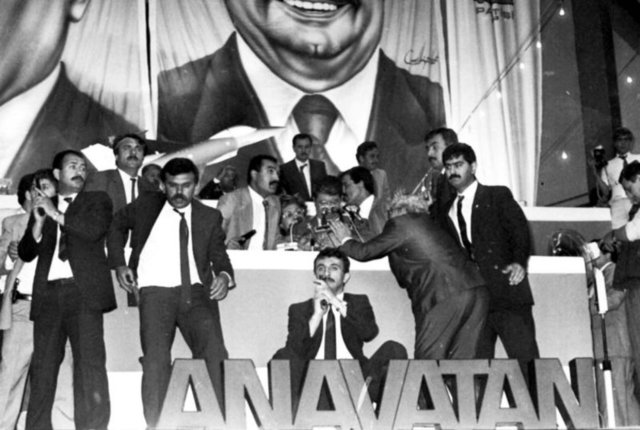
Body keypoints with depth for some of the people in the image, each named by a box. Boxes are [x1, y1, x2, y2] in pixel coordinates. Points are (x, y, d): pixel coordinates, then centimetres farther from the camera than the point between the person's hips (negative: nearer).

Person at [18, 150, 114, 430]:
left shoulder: (97, 200, 15)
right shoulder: (42, 207, 23)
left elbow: (96, 229, -5)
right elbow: (26, 253, 16)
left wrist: (56, 214, -5)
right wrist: (39, 222, 0)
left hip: (83, 291, -3)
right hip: (48, 292, 3)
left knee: (90, 362, -10)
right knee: (42, 365, -2)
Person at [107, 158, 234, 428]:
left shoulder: (209, 217, 13)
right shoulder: (146, 206, 11)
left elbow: (218, 255, 11)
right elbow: (117, 225, 25)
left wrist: (224, 276, -12)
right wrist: (119, 264, 12)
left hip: (197, 293, 1)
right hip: (156, 293, 0)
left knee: (214, 355, -17)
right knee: (156, 360, -12)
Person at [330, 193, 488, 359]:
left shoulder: (399, 224, 3)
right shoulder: (427, 222, 26)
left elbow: (364, 252, 8)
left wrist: (346, 240, 27)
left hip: (446, 297, -8)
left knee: (427, 357, 0)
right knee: (463, 357, 9)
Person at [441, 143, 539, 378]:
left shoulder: (498, 196, 7)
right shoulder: (447, 211, 21)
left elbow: (519, 229, -6)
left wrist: (519, 262, -21)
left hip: (506, 292, -4)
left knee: (525, 361, -7)